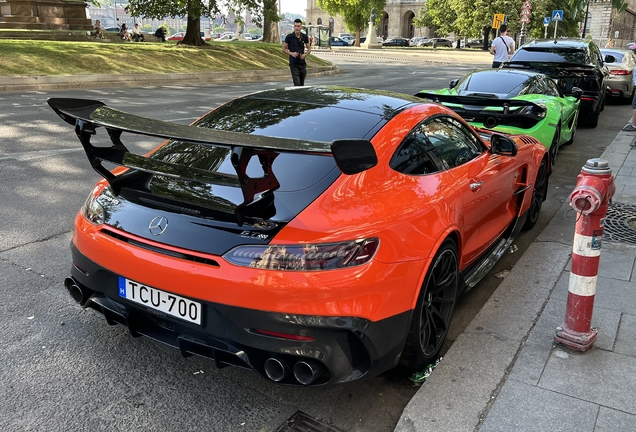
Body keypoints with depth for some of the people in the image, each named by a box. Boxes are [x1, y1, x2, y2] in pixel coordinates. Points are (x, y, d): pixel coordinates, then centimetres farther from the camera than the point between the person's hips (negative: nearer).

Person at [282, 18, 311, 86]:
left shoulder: (304, 37, 4)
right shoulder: (289, 37, -5)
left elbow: (309, 48, 13)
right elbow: (284, 49, 1)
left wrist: (305, 54, -8)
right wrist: (291, 53, -16)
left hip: (302, 63, 4)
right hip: (293, 63, -4)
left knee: (302, 84, 11)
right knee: (297, 84, -13)